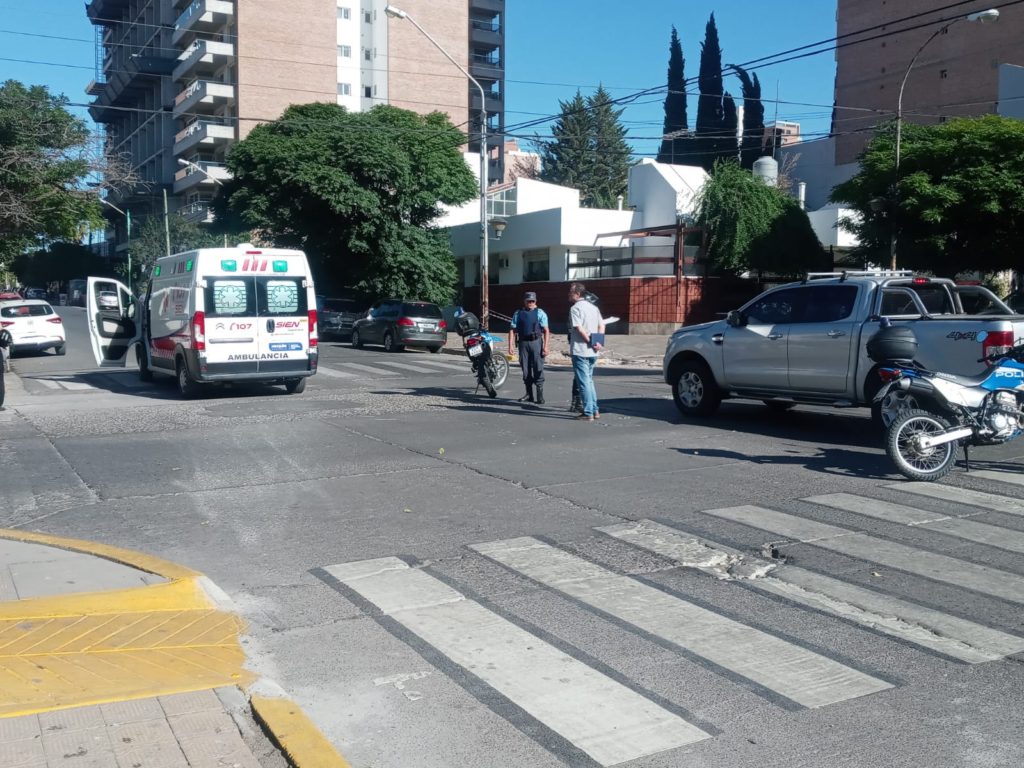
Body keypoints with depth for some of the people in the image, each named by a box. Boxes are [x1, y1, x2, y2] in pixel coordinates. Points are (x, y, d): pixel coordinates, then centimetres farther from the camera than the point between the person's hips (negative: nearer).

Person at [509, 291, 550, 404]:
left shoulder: (540, 313, 4)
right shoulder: (518, 313, 11)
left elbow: (546, 331, -1)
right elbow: (513, 330, 8)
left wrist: (545, 346, -9)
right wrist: (511, 345, -2)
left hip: (536, 342, -3)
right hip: (523, 343, 3)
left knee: (538, 369, -6)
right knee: (525, 370, 7)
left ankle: (540, 396, -3)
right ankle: (529, 395, 17)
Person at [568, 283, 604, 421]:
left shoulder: (575, 308, -11)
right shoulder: (593, 307, 13)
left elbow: (579, 328, -20)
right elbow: (601, 325, 9)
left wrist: (591, 342, -13)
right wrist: (597, 343, 0)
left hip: (580, 350, -8)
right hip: (592, 352, 8)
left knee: (584, 382, -3)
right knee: (589, 380, 18)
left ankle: (588, 413, -1)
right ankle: (595, 410, 20)